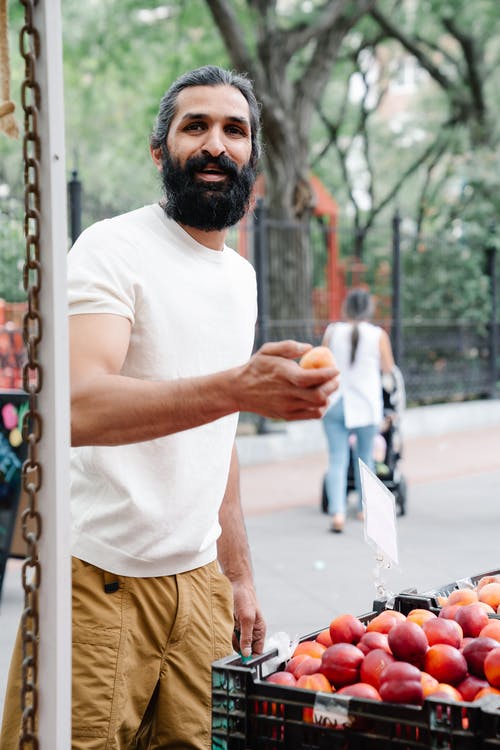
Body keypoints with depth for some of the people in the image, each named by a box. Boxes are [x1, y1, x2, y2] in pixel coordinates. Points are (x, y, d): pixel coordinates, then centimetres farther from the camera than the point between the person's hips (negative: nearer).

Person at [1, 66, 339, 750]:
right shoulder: (115, 248, -9)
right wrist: (237, 387, -40)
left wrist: (238, 577, 17)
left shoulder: (241, 277, 15)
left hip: (198, 581, 6)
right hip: (100, 583, -6)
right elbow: (80, 408, -27)